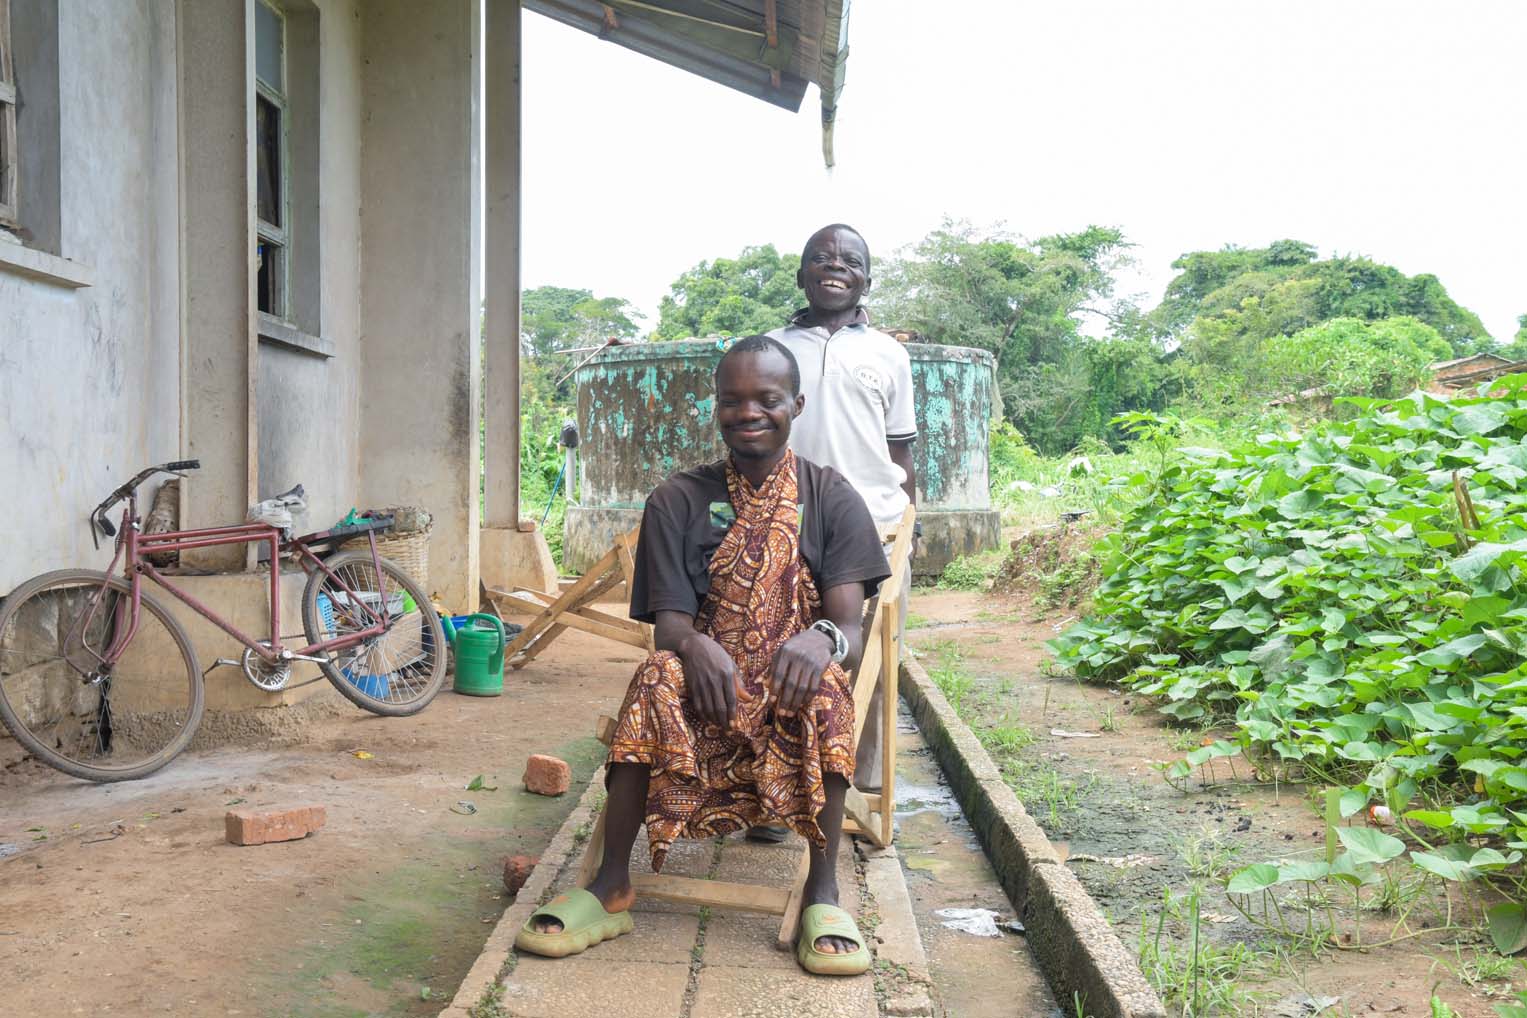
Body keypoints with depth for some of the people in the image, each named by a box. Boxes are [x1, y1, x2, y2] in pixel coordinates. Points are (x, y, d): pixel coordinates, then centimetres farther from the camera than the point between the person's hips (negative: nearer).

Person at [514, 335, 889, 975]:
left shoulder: (832, 499, 3)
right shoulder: (679, 500, 5)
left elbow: (850, 630, -8)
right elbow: (667, 623, -4)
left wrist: (822, 639, -34)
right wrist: (694, 645, -30)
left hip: (793, 696, 0)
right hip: (708, 685, 1)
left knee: (825, 684, -34)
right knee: (657, 678, -32)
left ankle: (823, 891, -21)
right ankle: (610, 886, -22)